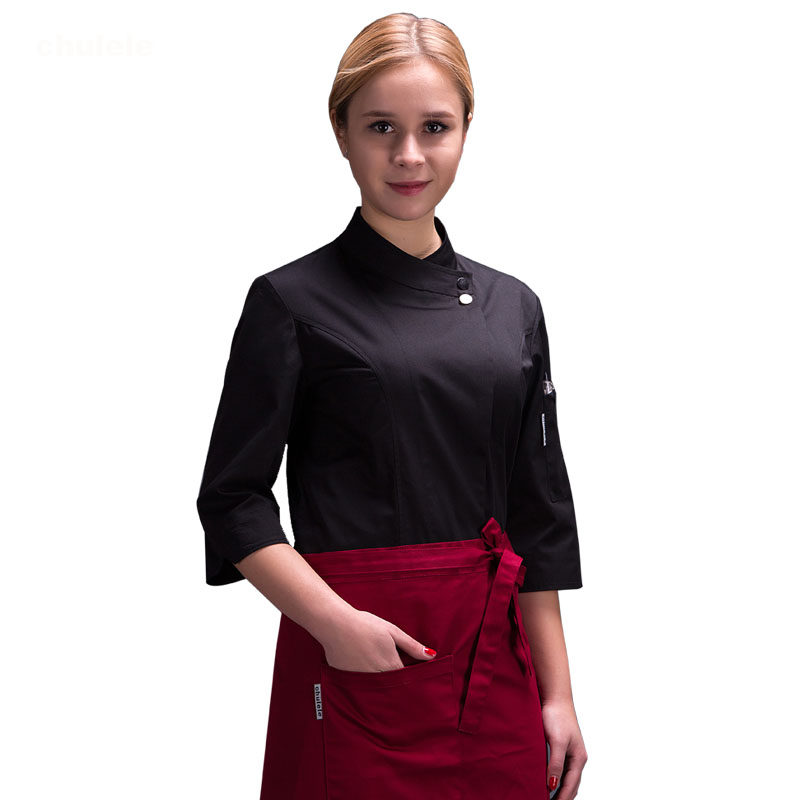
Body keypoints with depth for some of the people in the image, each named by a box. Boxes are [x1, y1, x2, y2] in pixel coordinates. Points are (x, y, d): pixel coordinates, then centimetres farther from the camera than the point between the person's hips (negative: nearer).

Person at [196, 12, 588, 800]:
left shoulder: (511, 307, 7)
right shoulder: (292, 302, -5)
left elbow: (538, 514, 9)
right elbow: (233, 500, -5)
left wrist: (556, 694, 7)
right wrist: (332, 619, -18)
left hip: (493, 658, 4)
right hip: (355, 660, -4)